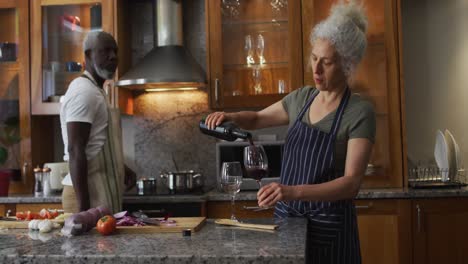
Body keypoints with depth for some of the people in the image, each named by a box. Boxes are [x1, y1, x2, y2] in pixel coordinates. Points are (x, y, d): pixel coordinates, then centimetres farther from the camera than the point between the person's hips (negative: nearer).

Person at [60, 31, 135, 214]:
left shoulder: (95, 90, 17)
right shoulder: (84, 91, -14)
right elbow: (76, 151, -21)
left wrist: (121, 168, 16)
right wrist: (84, 205, -24)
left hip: (101, 194, 10)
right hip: (90, 197, -10)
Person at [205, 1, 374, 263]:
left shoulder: (360, 112, -14)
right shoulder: (302, 98, 3)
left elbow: (352, 182, -21)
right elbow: (257, 119, 18)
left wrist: (294, 191, -35)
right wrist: (232, 116, -4)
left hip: (330, 226, -5)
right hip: (287, 216, 5)